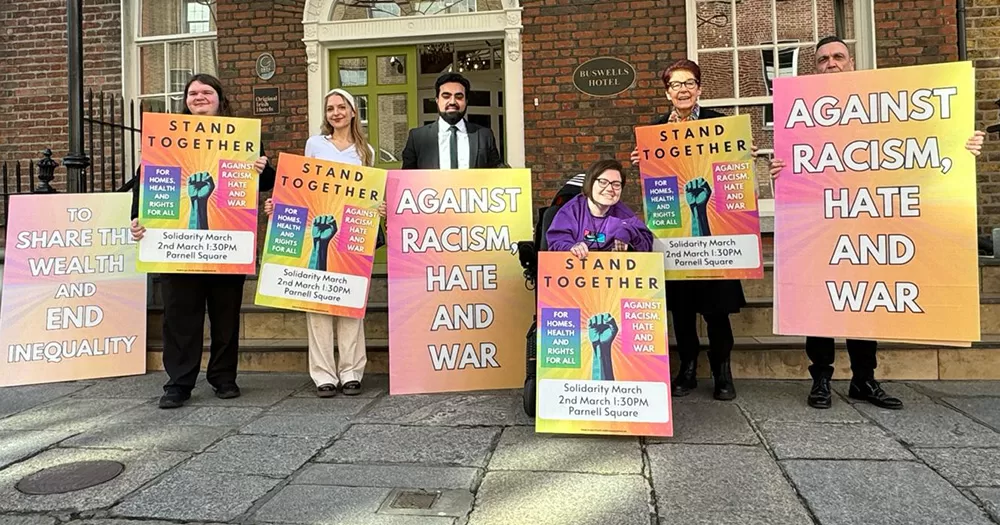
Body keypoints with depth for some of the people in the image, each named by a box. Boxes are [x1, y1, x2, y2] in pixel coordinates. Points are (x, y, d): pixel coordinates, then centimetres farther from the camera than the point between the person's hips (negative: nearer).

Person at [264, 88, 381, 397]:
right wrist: (278, 204, -4)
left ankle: (351, 372, 6)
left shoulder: (366, 151, 13)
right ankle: (324, 374, 2)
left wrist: (378, 209, -7)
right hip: (317, 228, 0)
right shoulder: (315, 144, 10)